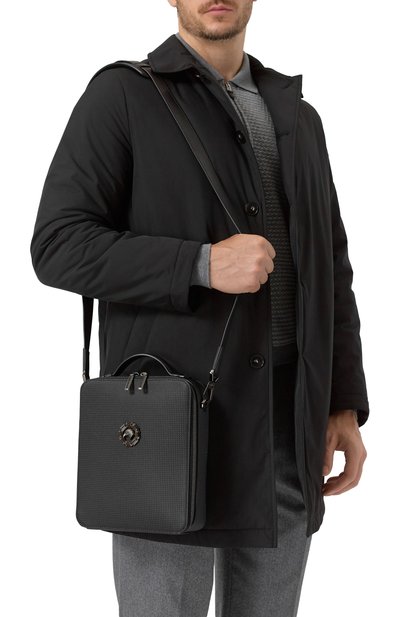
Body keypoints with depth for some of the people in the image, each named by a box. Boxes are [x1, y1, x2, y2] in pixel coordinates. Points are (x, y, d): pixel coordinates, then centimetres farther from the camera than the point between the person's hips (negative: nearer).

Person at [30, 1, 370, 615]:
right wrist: (203, 266, -22)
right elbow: (60, 248, -11)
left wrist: (345, 405, 6)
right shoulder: (121, 95, -2)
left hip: (287, 421, 6)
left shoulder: (296, 117, 15)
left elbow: (328, 271, 15)